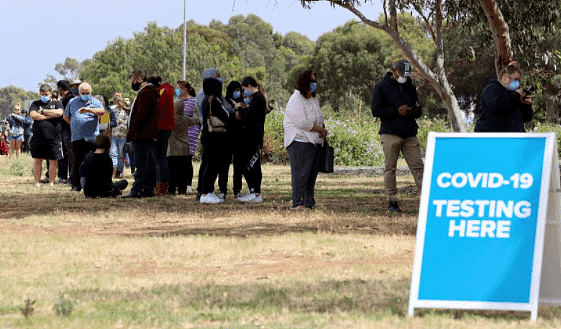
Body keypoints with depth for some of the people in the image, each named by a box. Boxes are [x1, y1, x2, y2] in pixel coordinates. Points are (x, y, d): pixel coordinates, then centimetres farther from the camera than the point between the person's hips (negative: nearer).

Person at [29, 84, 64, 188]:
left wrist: (43, 111, -5)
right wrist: (50, 116, -7)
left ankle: (51, 183, 10)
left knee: (53, 161, 1)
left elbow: (59, 113, -10)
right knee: (37, 161, 1)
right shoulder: (35, 104, 12)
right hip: (38, 138, 0)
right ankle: (37, 183, 8)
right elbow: (33, 115, -7)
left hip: (53, 139, 0)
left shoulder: (57, 104, 12)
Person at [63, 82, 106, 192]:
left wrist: (88, 110, -27)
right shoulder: (72, 102, 16)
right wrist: (74, 125, 12)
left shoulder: (95, 102, 9)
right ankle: (76, 185, 1)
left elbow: (102, 111, -13)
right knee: (77, 161, -2)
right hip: (77, 137, 1)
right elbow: (66, 117, 25)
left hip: (91, 137, -1)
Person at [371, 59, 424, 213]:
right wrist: (397, 111, -14)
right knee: (390, 168, -3)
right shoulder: (383, 87, 2)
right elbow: (376, 110, -5)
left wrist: (414, 112, -2)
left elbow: (419, 109, 23)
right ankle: (392, 201, 1)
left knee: (417, 166, -3)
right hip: (390, 134, -4)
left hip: (410, 135, 4)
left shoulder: (410, 88, 18)